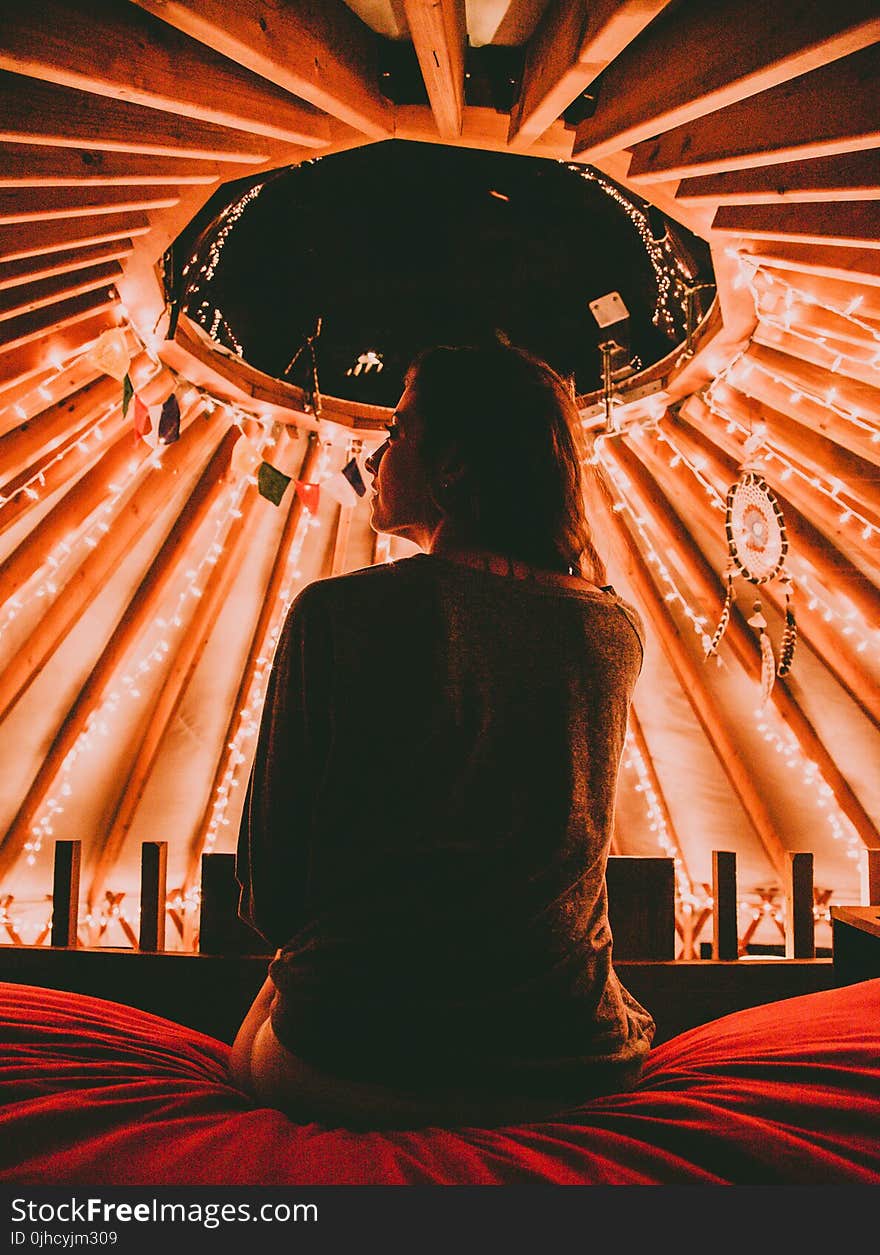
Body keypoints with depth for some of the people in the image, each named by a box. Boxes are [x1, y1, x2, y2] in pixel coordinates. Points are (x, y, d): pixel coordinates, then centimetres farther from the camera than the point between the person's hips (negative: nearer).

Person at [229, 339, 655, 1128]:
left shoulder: (337, 613, -12)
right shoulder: (617, 629, -1)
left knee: (255, 1048, 34)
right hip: (568, 1063, 4)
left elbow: (270, 883, -5)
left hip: (345, 1065, -3)